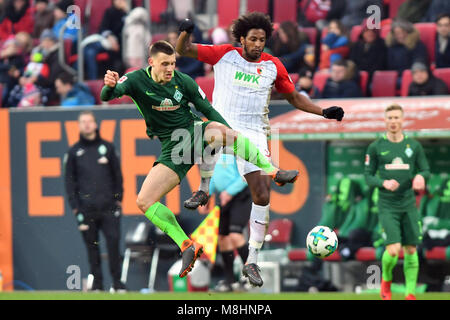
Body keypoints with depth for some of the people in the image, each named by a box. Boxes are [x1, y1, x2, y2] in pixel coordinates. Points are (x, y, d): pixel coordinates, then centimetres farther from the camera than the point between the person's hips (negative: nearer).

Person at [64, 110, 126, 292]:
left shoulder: (107, 148, 11)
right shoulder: (74, 152, 10)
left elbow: (117, 175, 14)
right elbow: (69, 180, 10)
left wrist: (119, 199, 6)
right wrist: (74, 205, 2)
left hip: (109, 207, 0)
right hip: (86, 208, 0)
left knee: (113, 242, -9)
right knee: (92, 246, 1)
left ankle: (117, 282, -5)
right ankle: (97, 282, 6)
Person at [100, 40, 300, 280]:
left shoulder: (183, 82, -5)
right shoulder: (137, 80, -9)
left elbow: (208, 110, 4)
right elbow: (108, 96, -27)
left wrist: (230, 136, -5)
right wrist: (109, 86, -51)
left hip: (196, 132, -1)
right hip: (173, 148, 1)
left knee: (220, 129, -37)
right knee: (144, 202, -17)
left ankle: (273, 172, -22)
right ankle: (187, 246, -13)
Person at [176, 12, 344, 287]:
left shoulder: (273, 66, 7)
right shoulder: (225, 55, 2)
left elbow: (294, 97, 17)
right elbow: (183, 50, 3)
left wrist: (323, 112, 5)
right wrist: (186, 33, -19)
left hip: (254, 134, 2)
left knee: (263, 195, -7)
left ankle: (252, 262, 1)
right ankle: (203, 191, -14)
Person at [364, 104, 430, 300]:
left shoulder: (414, 146, 6)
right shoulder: (376, 147, 1)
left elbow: (426, 170, 13)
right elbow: (368, 177, 3)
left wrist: (420, 176, -11)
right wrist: (384, 183, -16)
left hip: (409, 206, 2)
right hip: (387, 207, -2)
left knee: (411, 250, 1)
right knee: (393, 250, -14)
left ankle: (411, 294, 10)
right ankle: (386, 280, 15)